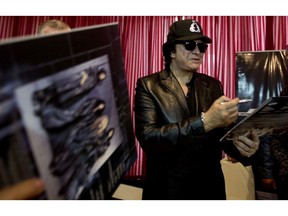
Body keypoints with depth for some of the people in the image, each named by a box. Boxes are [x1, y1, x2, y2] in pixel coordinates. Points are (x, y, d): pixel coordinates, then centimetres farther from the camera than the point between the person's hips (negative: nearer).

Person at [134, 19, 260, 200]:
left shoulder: (213, 85, 2)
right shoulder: (148, 85, -10)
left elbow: (222, 133, 1)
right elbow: (147, 138, -22)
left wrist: (241, 144, -20)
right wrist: (204, 121, -31)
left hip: (211, 185, 4)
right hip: (167, 188, -3)